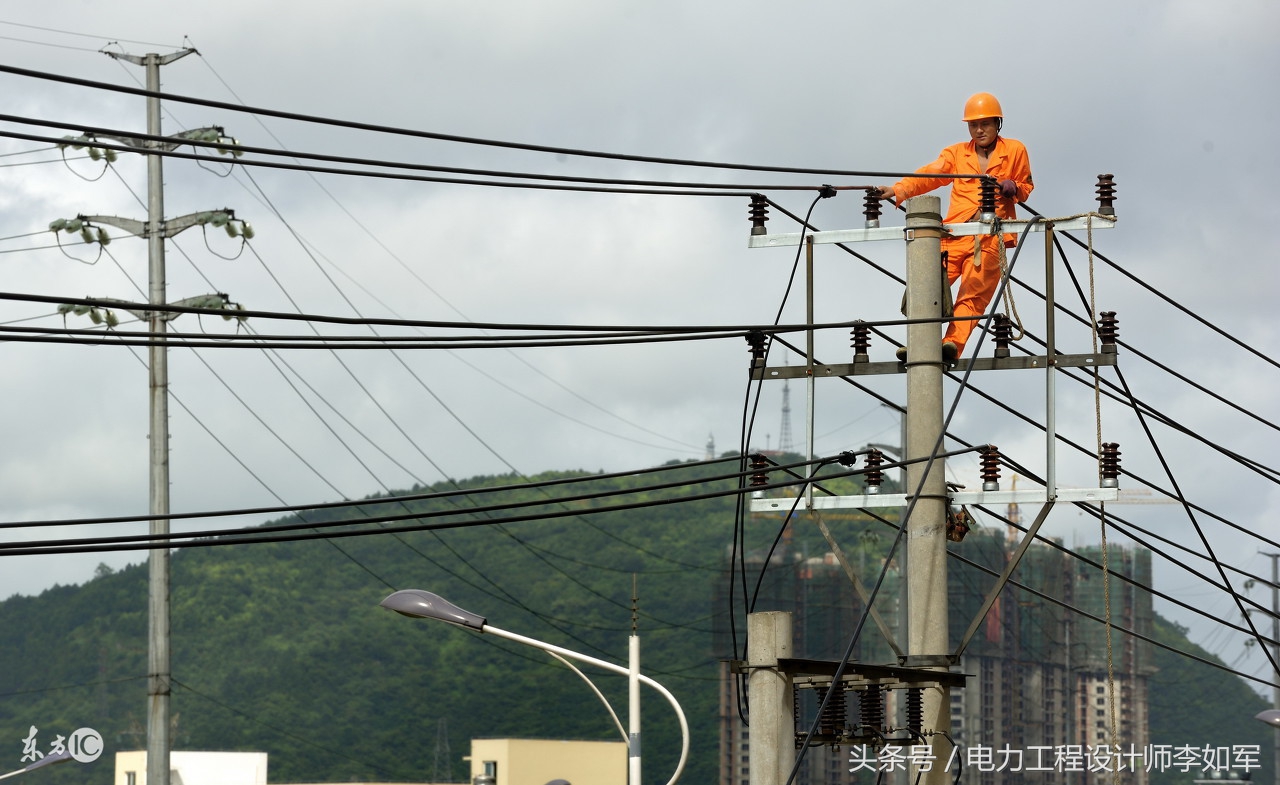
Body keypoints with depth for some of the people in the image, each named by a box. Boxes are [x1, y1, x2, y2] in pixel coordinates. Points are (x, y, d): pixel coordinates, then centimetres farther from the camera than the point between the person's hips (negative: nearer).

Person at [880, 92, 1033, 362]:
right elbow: (930, 175, 3)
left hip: (990, 237, -2)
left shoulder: (1015, 150, 14)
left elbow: (1026, 187, 21)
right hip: (955, 233, 2)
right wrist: (899, 189, -14)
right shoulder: (956, 153, 17)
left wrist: (1013, 187, -3)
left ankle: (953, 343, -33)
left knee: (973, 294, -18)